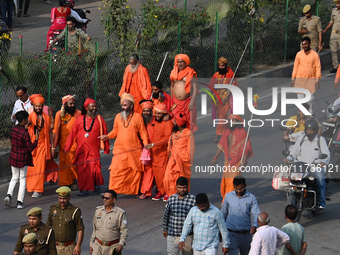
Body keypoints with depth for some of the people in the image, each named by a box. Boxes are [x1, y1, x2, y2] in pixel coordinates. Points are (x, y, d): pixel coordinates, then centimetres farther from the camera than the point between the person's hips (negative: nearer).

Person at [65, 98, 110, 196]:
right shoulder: (79, 119, 6)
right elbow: (72, 133, 9)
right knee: (82, 169, -1)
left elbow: (104, 134, 8)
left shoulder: (99, 119, 5)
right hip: (81, 149, 2)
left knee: (94, 168, -11)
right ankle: (84, 189, 10)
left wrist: (106, 148, 9)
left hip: (93, 149, -2)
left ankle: (97, 184, 17)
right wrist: (67, 147, 10)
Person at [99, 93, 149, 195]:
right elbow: (115, 131, 15)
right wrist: (107, 136, -3)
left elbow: (143, 132, 2)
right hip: (120, 150, 1)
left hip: (134, 150, -1)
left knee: (135, 171, 7)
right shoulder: (118, 116, 9)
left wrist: (146, 144, -9)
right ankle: (113, 191, -7)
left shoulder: (138, 117, 0)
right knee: (116, 170, -11)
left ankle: (135, 191, 20)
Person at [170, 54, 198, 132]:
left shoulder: (191, 73, -5)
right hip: (176, 103, 4)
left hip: (187, 101, -4)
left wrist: (192, 102, -20)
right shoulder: (174, 73, 10)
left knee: (189, 123, -2)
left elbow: (195, 88, -10)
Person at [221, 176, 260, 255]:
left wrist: (254, 226, -32)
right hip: (231, 234, -1)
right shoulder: (228, 196, 1)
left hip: (246, 234, 1)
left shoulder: (251, 198, -3)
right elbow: (223, 214, 13)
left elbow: (256, 214, -12)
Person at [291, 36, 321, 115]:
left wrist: (317, 80, -10)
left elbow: (318, 67, -2)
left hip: (311, 79, -2)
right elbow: (295, 67, 10)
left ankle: (311, 113, 14)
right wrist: (293, 79, 6)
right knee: (300, 98, 1)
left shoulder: (315, 55, -2)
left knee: (310, 98, -4)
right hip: (300, 79, 2)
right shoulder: (299, 54, 4)